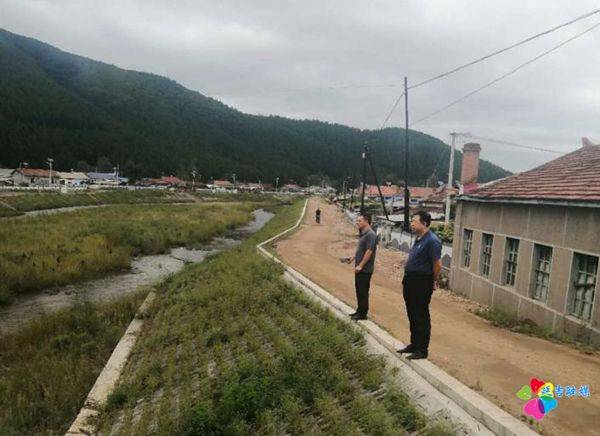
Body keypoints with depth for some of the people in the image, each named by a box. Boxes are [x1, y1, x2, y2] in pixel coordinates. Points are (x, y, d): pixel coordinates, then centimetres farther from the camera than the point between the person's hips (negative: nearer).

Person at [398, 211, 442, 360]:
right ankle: (414, 345, 32)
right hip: (411, 282, 10)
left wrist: (434, 282, -7)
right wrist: (407, 279, 18)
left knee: (421, 317, 1)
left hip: (422, 284, -10)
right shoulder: (419, 239, 12)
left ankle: (422, 350, 13)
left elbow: (437, 264, -19)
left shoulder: (432, 241, -18)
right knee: (412, 316, 18)